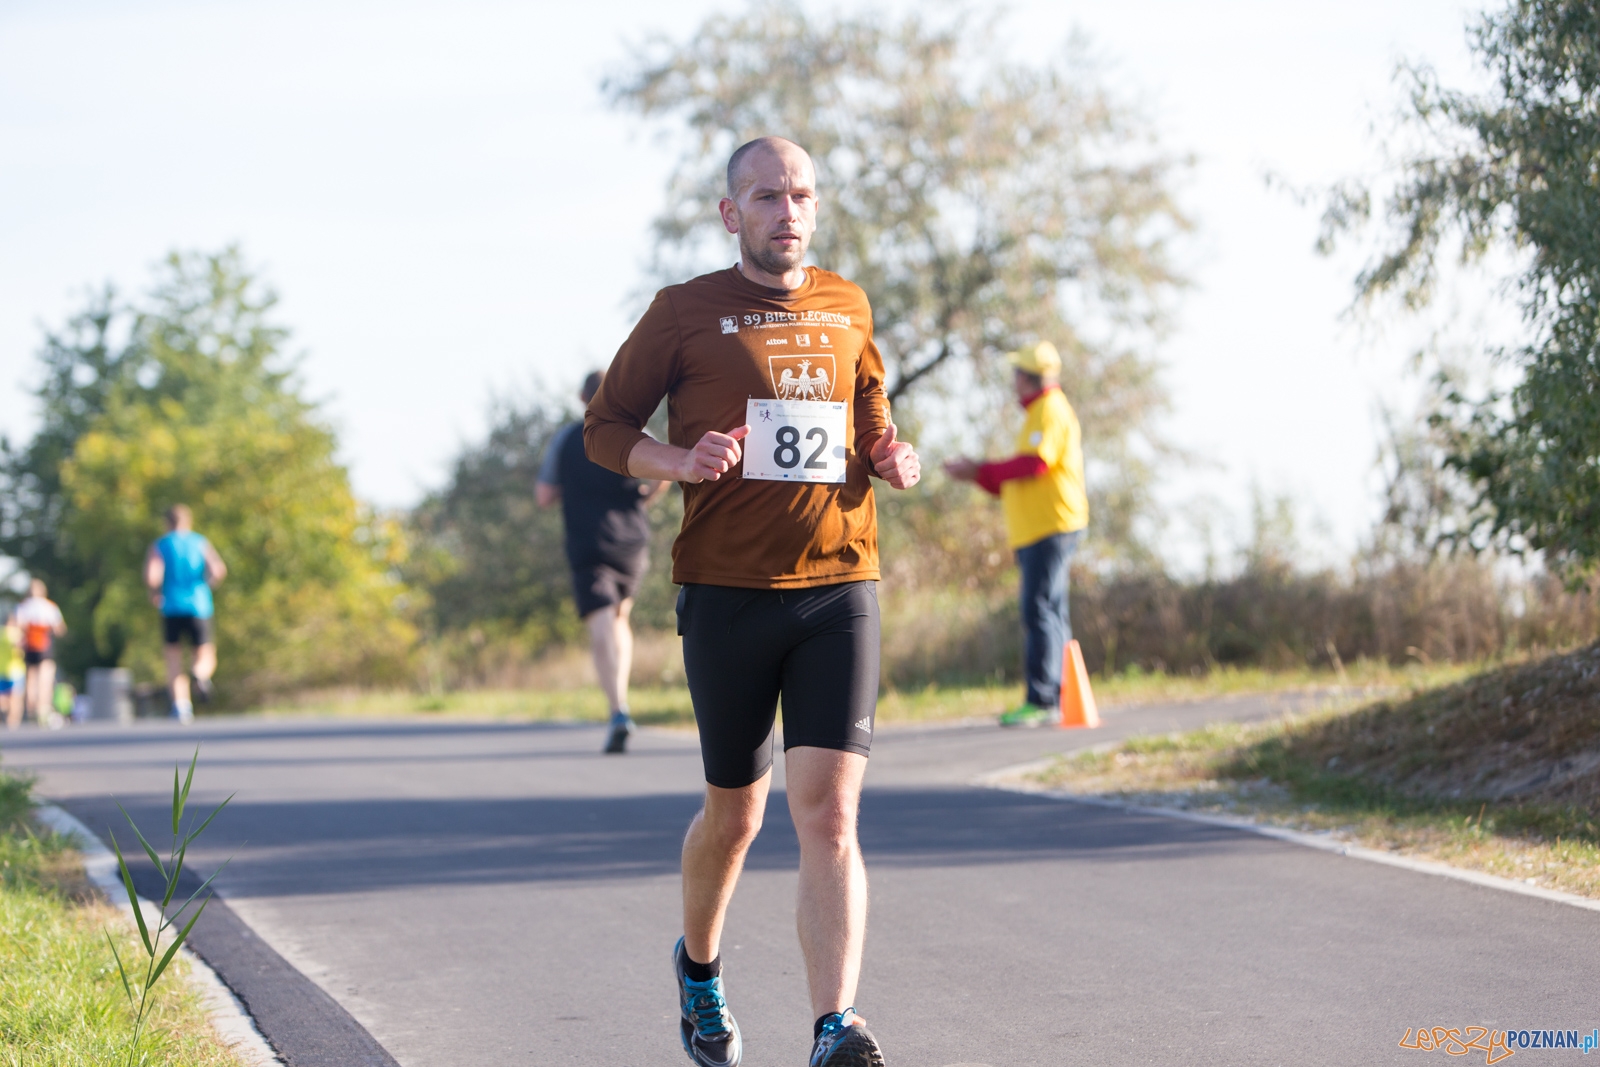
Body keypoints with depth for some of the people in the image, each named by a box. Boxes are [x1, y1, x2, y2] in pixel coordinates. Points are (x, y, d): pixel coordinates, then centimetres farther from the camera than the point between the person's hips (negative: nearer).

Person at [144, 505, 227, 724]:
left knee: (174, 662, 7)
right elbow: (219, 569, -6)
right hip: (200, 607, 1)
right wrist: (207, 584, 13)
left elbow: (151, 576, -13)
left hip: (172, 608, -1)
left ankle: (180, 704, -15)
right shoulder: (201, 543, 9)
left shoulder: (159, 547, 4)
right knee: (205, 659, 10)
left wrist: (155, 593, 7)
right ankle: (201, 675, -26)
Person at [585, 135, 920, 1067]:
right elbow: (604, 426, 7)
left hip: (840, 588, 1)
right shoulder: (686, 312, 1)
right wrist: (680, 460, -13)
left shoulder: (847, 310, 12)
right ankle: (700, 967, 41)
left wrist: (892, 455, 5)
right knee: (736, 813, 12)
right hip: (727, 594, -1)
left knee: (829, 813, -13)